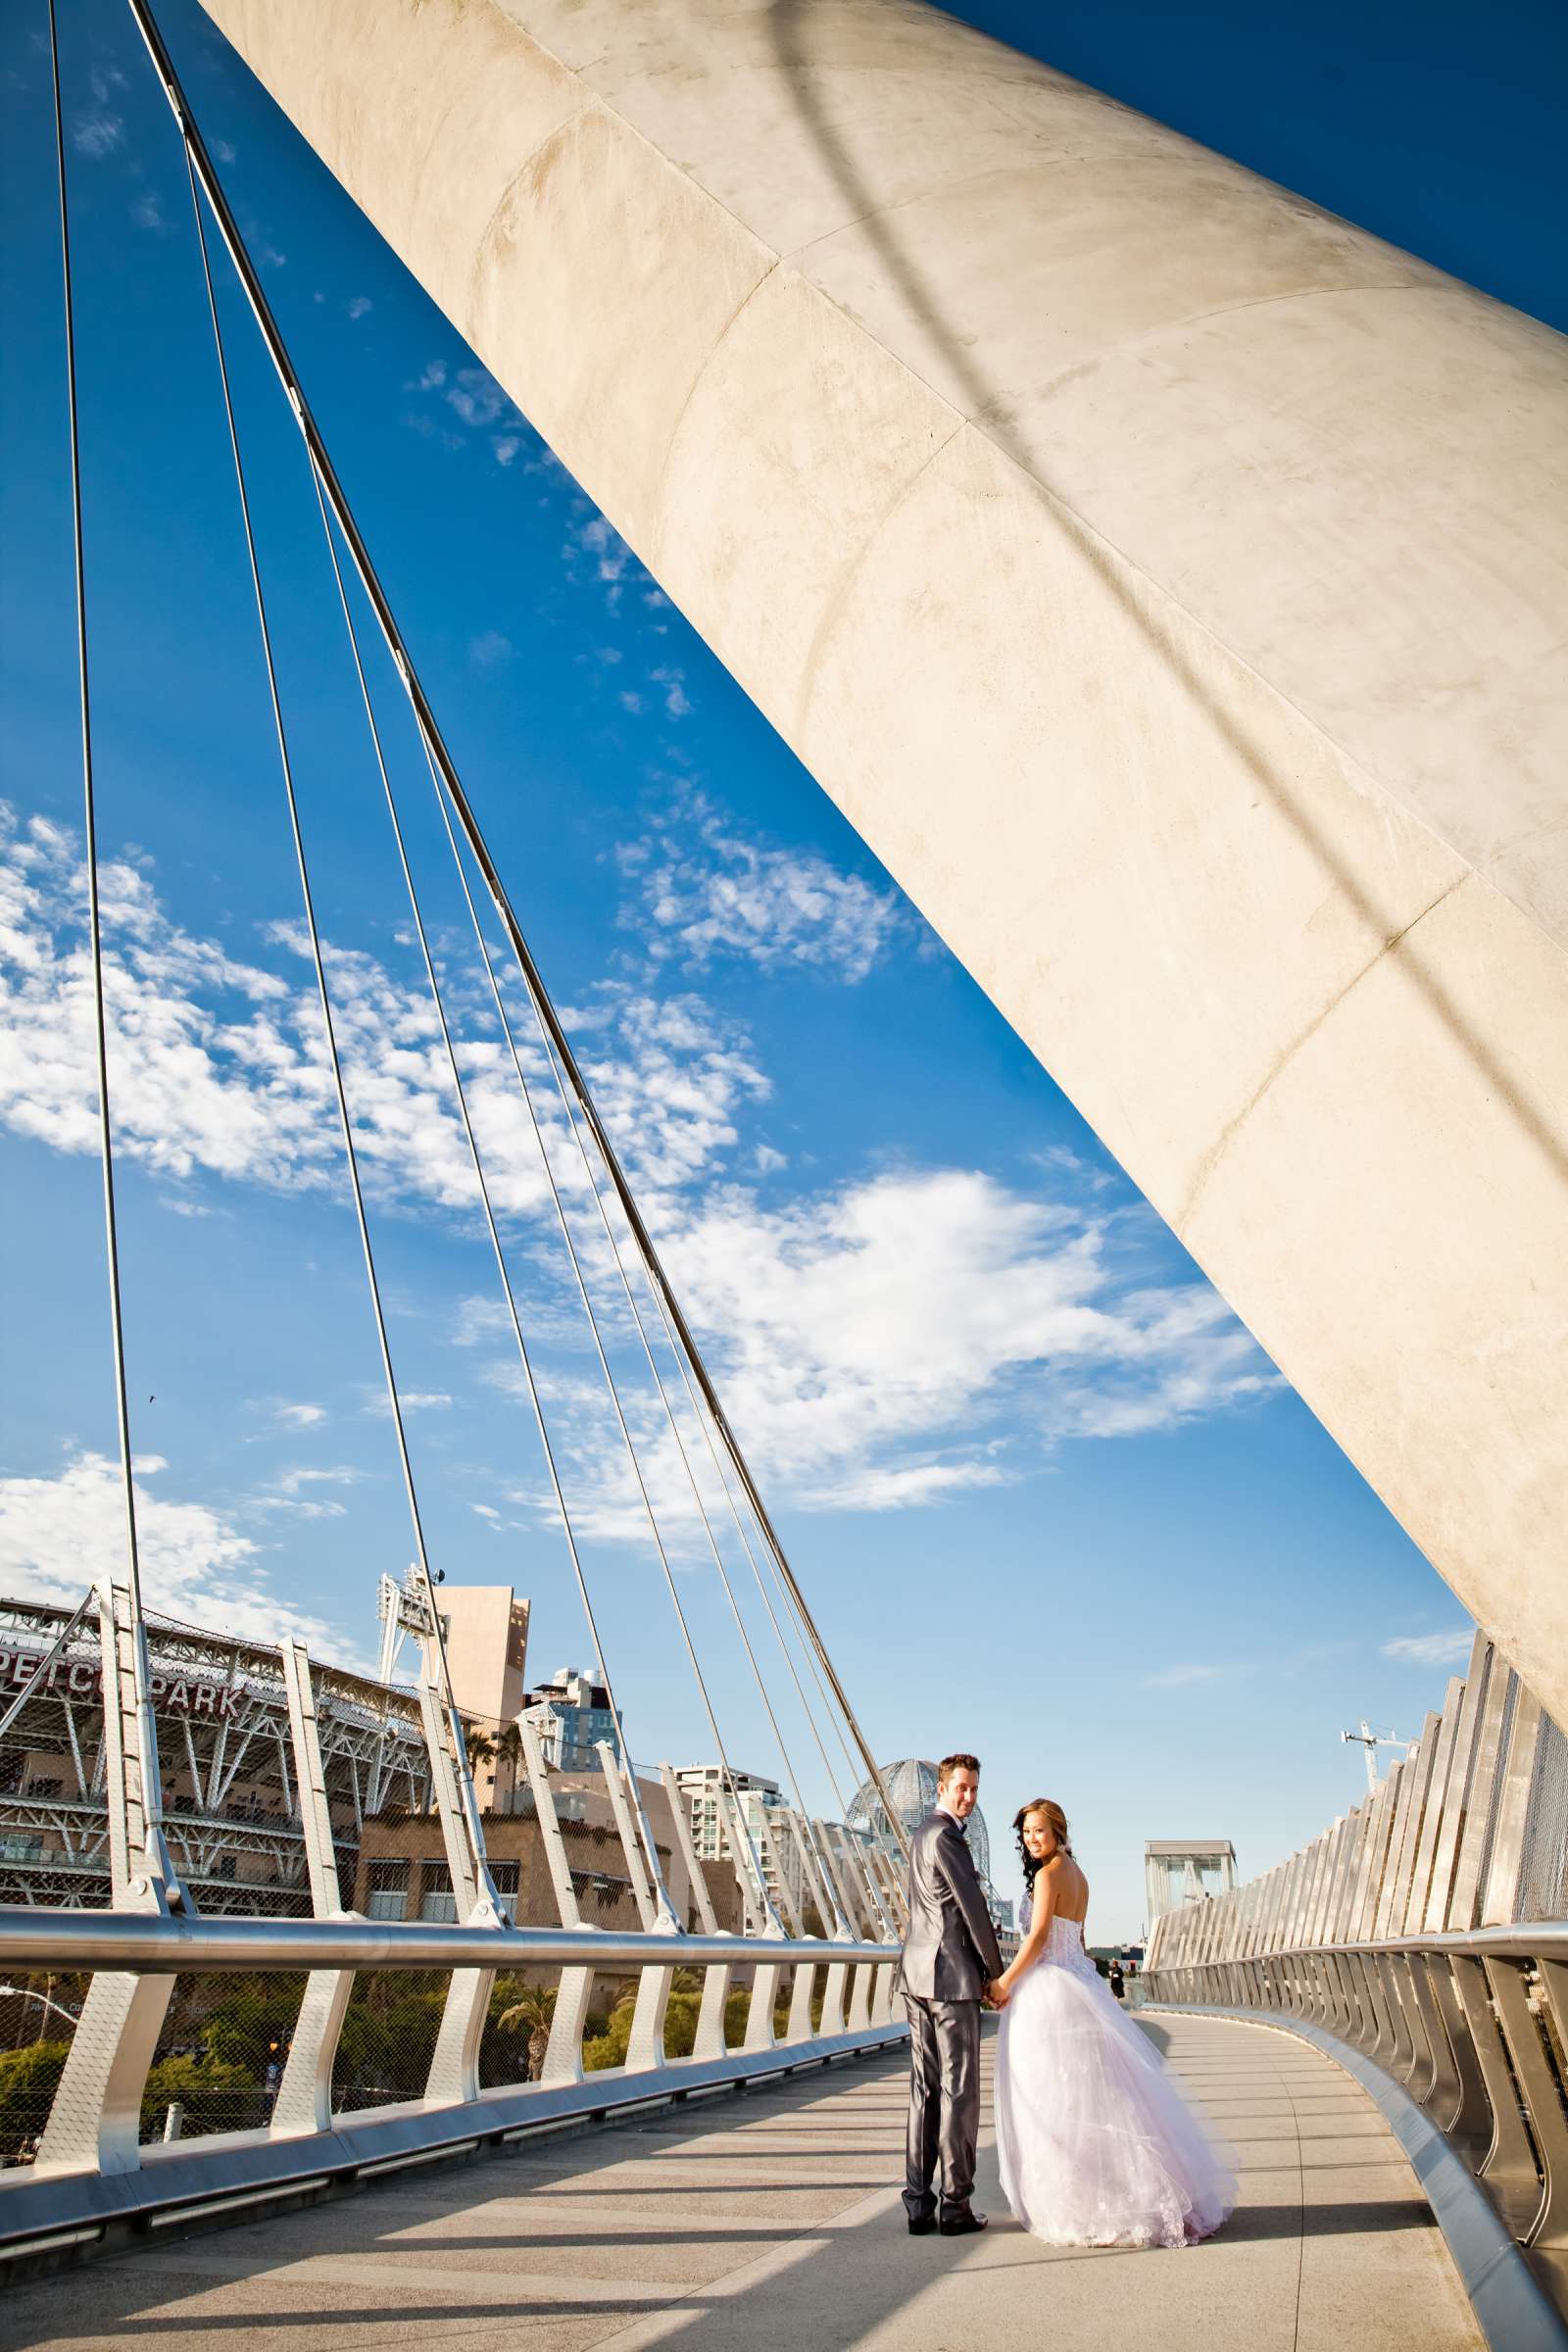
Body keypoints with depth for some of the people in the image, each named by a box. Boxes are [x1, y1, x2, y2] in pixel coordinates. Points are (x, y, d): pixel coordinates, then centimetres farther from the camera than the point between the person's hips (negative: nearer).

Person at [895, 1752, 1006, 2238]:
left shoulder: (922, 1834, 16)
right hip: (952, 1977, -9)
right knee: (959, 2090, 0)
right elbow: (972, 1906, -13)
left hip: (918, 1975, 9)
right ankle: (955, 2204, 6)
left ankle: (919, 2203, 12)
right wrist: (995, 1971, -1)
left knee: (925, 2089, 10)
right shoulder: (945, 1836, -15)